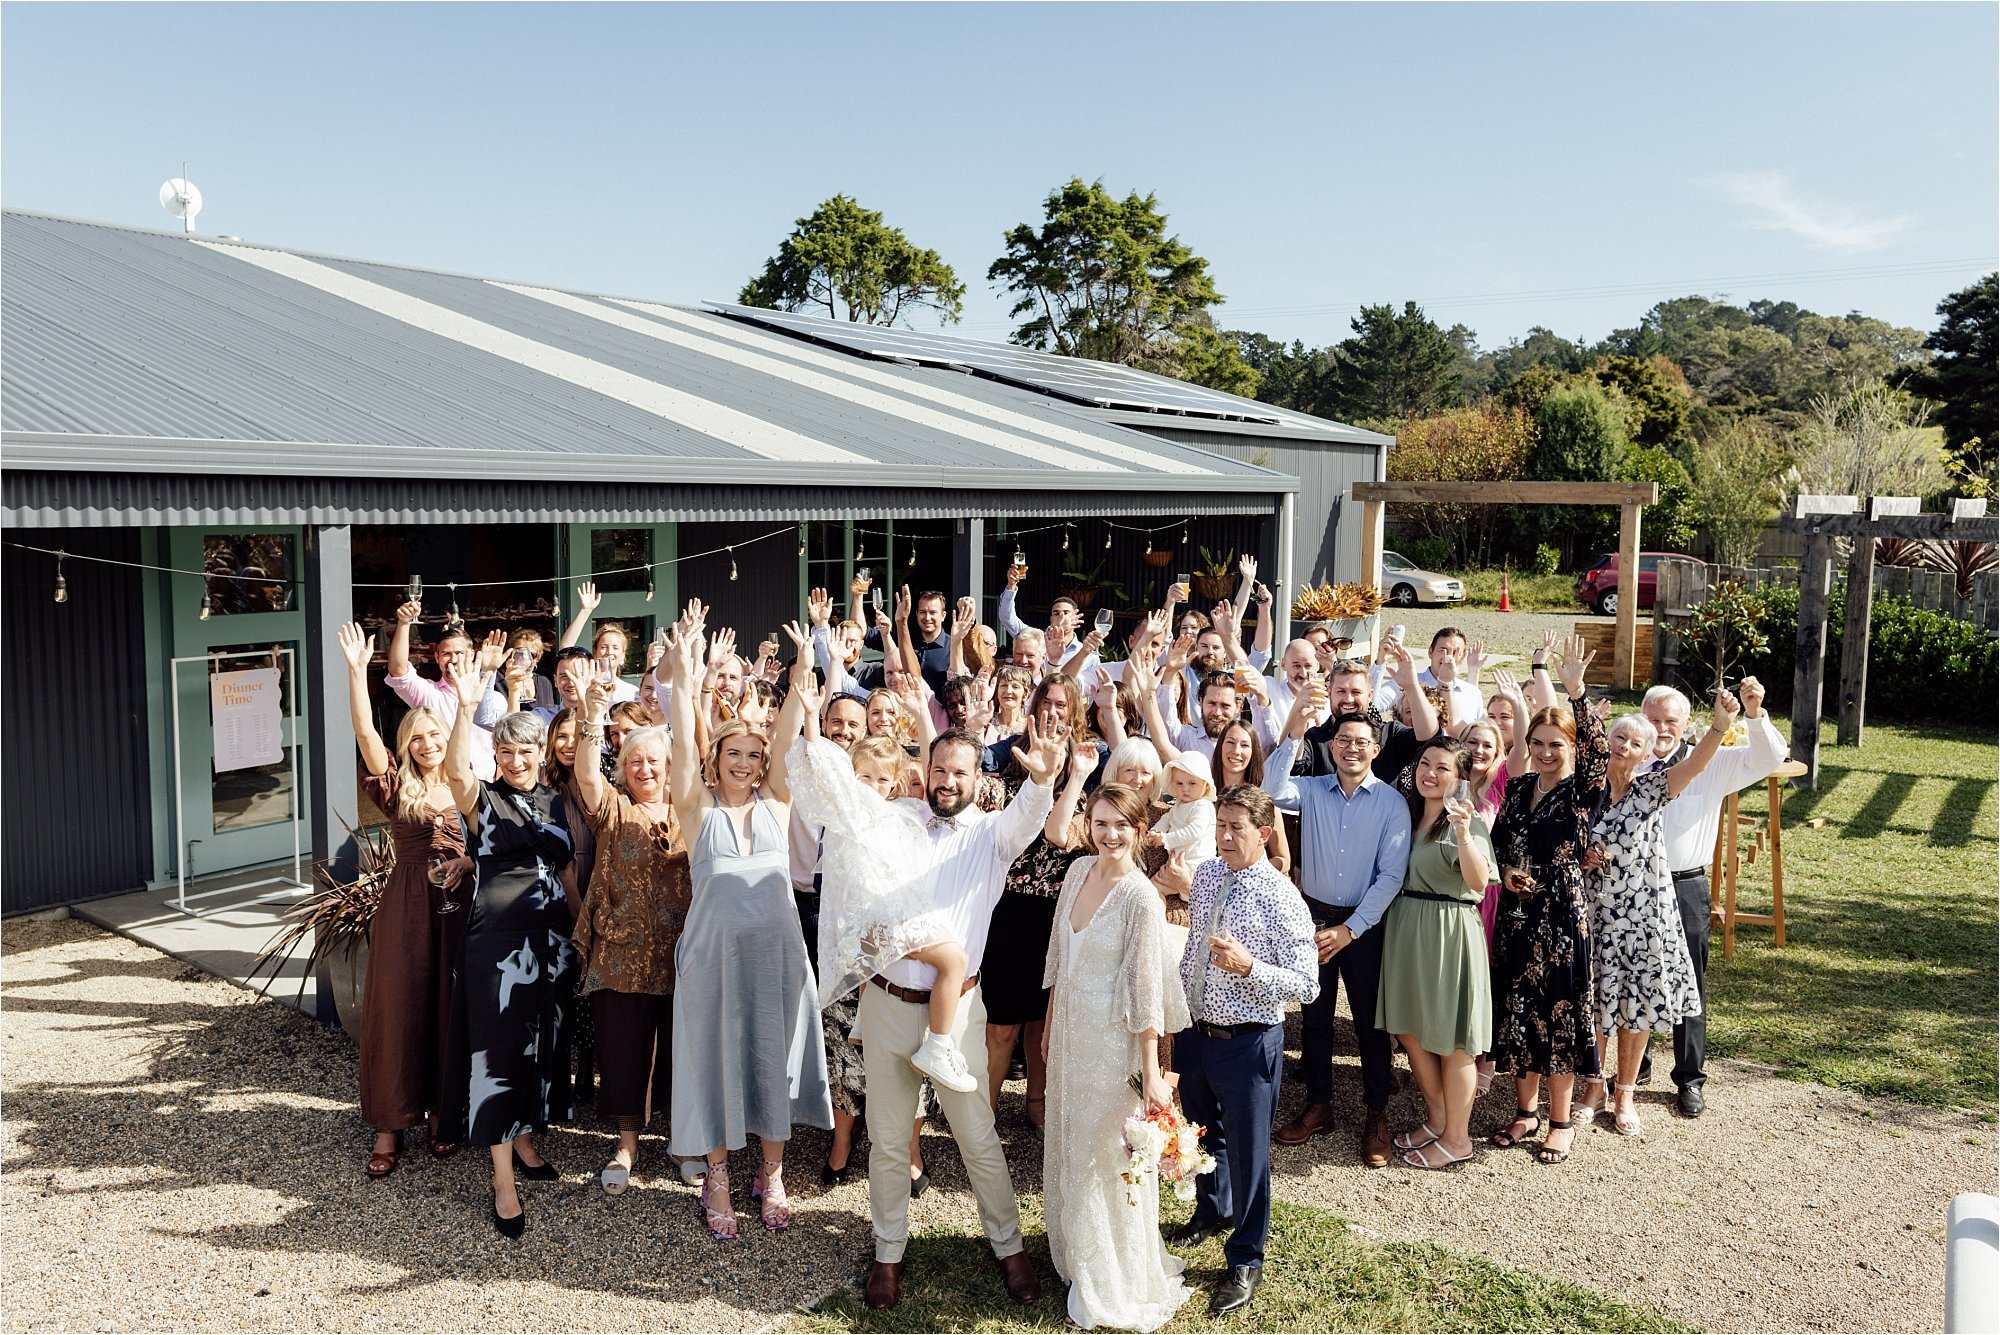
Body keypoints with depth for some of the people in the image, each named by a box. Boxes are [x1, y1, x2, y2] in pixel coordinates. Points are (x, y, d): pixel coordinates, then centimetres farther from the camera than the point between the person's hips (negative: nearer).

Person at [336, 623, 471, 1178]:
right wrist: (356, 670, -19)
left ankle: (441, 1111, 21)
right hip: (406, 909, -1)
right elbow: (365, 733, -11)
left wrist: (471, 861, -10)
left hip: (458, 909, 2)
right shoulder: (399, 787, 2)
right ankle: (389, 1126, 9)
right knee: (399, 1010, 1)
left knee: (451, 1011, 7)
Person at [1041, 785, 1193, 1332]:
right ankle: (1077, 1254, 42)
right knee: (1068, 1146, 20)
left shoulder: (1140, 897, -20)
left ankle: (1112, 1287, 28)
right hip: (1069, 1031, 6)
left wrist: (1152, 1073, -18)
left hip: (1110, 1040, -6)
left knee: (1104, 1156, 8)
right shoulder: (1078, 871, 0)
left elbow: (1146, 990, -19)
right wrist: (1051, 1021, 15)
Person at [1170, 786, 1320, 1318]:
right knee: (1202, 1133, 26)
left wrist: (1248, 966, -32)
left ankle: (1245, 1262, 29)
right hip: (1195, 1030, 6)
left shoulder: (1281, 899, -19)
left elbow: (1307, 986, -20)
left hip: (1247, 1043, -6)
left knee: (1247, 1150, 9)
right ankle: (1212, 1211, 54)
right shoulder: (1205, 876, 0)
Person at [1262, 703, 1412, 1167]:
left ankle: (1376, 1116, 21)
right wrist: (1292, 734, -30)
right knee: (1314, 1017, 12)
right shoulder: (1312, 790, -1)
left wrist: (1349, 929, -16)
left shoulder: (1392, 803, -8)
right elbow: (1273, 790, -22)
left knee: (1370, 1021, 8)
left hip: (1364, 924, -2)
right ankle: (1318, 1108, 27)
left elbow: (1391, 875, -11)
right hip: (1314, 917, 3)